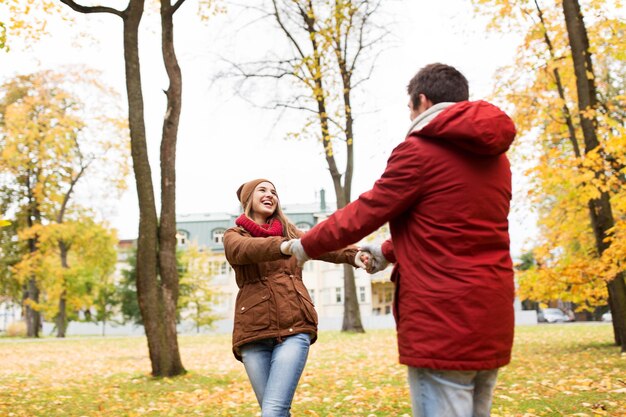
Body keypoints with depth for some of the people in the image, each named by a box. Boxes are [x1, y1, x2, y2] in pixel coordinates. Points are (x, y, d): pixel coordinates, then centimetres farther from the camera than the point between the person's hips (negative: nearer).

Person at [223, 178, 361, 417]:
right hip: (254, 330, 0)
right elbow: (247, 249, -14)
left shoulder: (289, 232, 18)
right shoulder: (234, 236, 11)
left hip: (294, 327, 0)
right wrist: (283, 246, -36)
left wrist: (353, 255, -25)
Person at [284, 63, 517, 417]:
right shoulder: (495, 155, 14)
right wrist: (388, 253, 28)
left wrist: (307, 246, 12)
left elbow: (364, 213, -3)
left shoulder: (421, 150, -9)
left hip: (442, 320, -8)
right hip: (492, 319, 8)